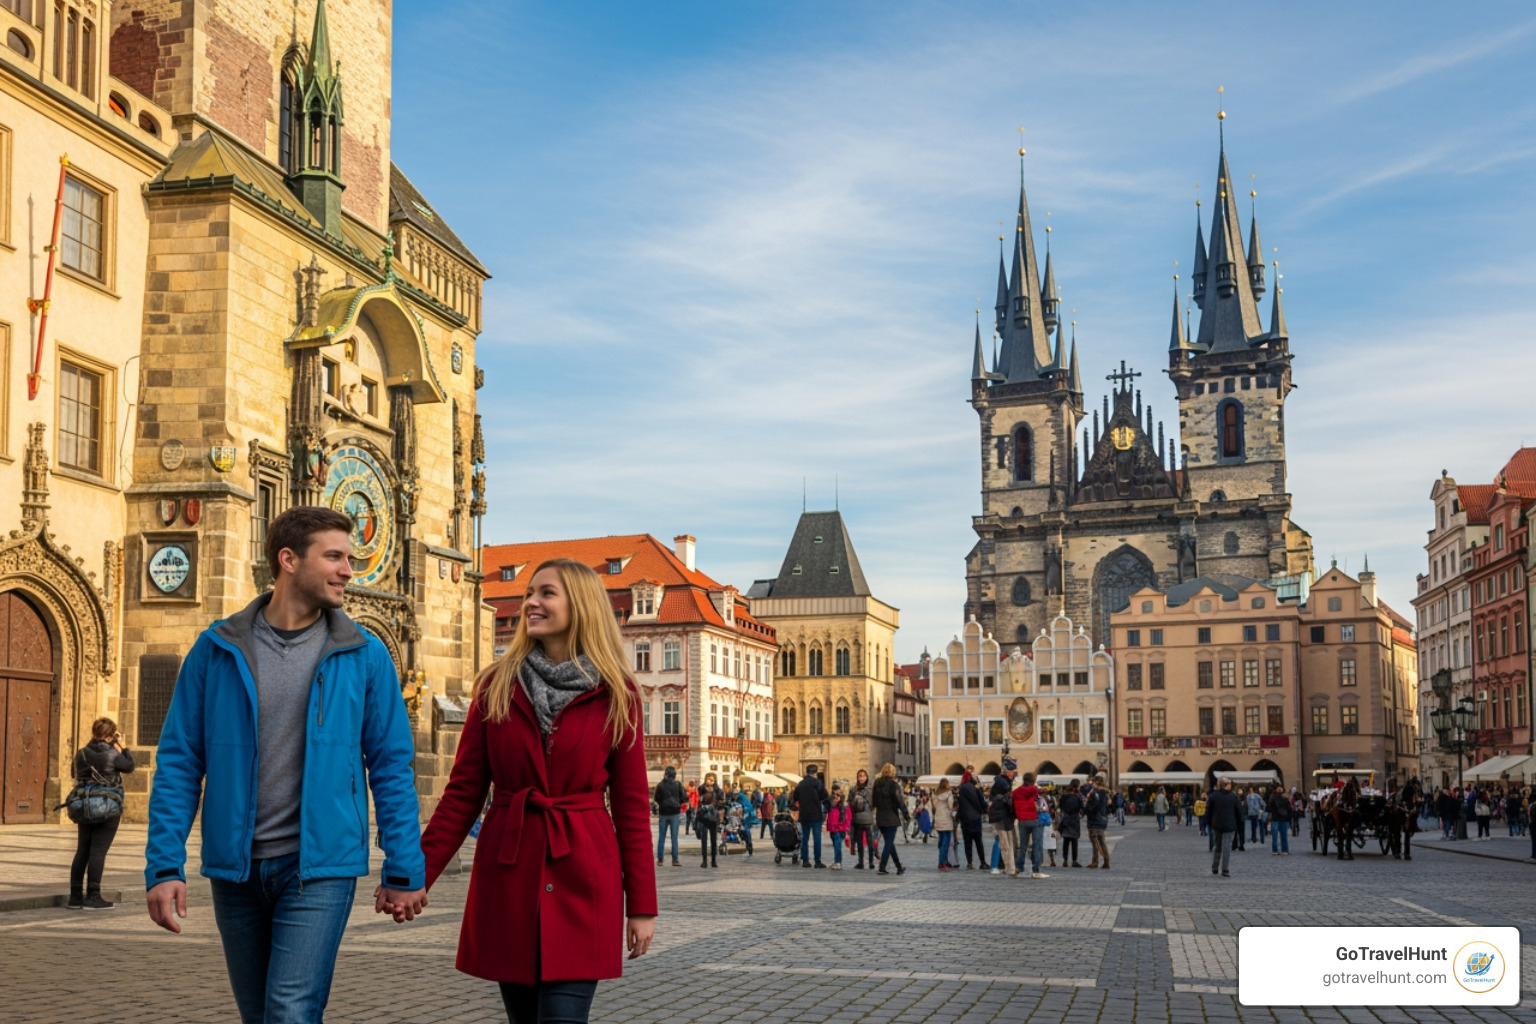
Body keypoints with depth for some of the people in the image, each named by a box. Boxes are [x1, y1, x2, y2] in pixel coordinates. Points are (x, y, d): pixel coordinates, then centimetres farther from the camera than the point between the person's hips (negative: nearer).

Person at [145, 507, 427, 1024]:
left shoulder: (364, 656, -1)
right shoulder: (217, 648, 1)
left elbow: (391, 765, 1)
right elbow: (179, 762, 2)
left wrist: (404, 871, -2)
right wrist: (164, 864, -5)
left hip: (318, 867, -2)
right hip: (235, 867, 2)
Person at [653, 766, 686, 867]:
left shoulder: (660, 785, -4)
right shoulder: (678, 784, -7)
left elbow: (656, 798, 4)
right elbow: (685, 798, -6)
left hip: (663, 813, 1)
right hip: (675, 813, -1)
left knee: (661, 837, 9)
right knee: (674, 837, 2)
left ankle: (659, 859, 9)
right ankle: (675, 860, -1)